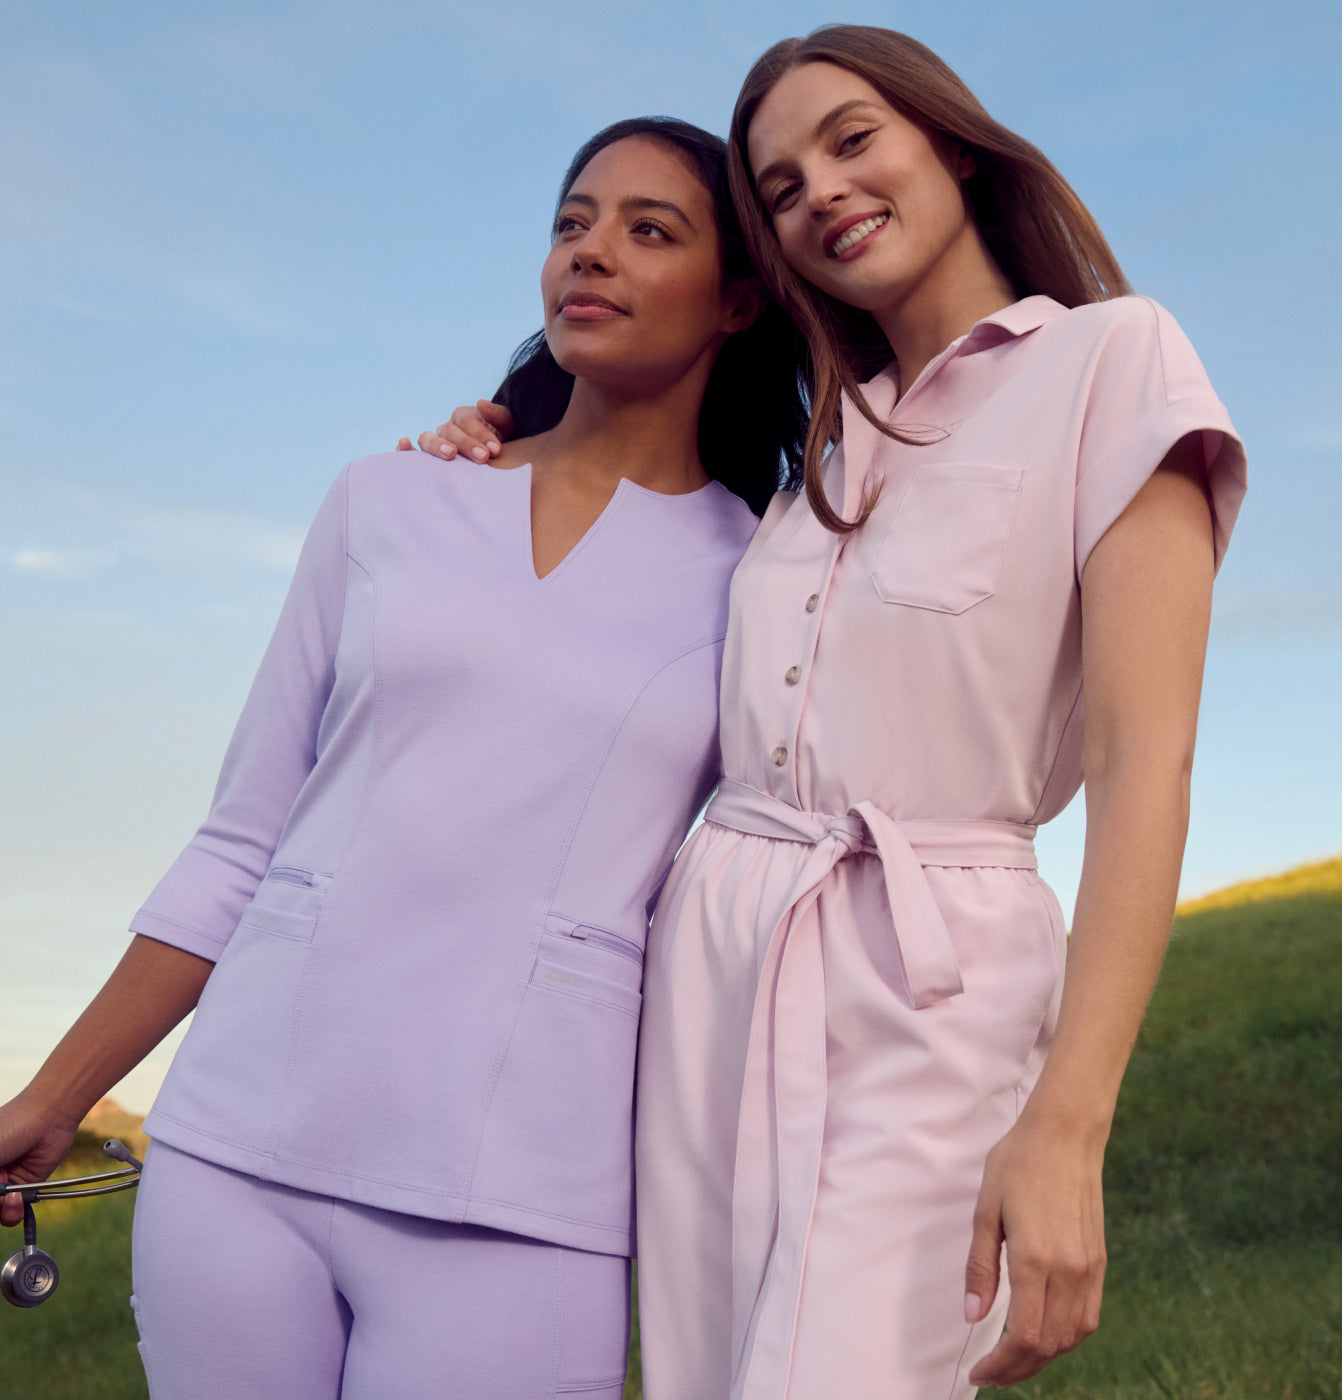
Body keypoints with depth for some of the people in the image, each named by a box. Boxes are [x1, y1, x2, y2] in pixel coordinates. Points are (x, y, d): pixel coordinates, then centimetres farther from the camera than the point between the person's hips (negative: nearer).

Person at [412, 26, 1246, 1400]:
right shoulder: (824, 445, 17)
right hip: (709, 961, 6)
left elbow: (1144, 758, -12)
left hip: (924, 992, -6)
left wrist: (1065, 1124, -22)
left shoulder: (1110, 359, -2)